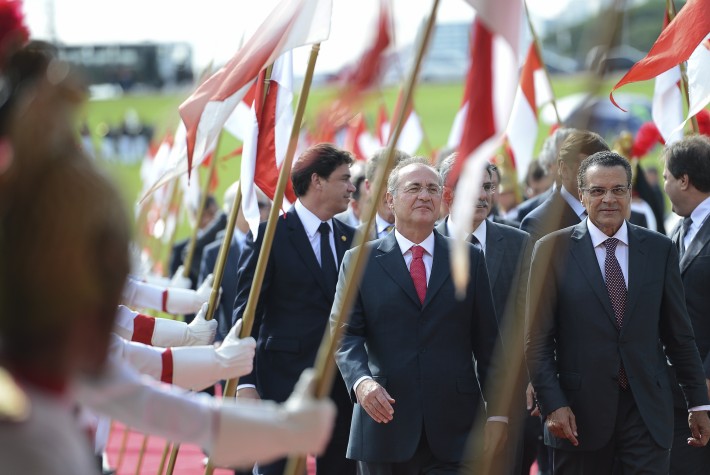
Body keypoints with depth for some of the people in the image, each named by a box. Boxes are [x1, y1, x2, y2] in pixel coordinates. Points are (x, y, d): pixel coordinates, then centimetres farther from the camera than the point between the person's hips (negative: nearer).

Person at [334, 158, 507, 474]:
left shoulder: (469, 258, 10)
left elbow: (487, 341, 9)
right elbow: (346, 335, -1)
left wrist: (497, 412, 4)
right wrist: (361, 381, -20)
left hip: (453, 428, 0)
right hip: (386, 420, 0)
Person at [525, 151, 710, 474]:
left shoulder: (660, 250, 7)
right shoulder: (553, 250, 0)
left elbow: (679, 334, 10)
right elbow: (537, 338, -2)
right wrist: (553, 404, -10)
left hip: (647, 408, 1)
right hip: (580, 411, -1)